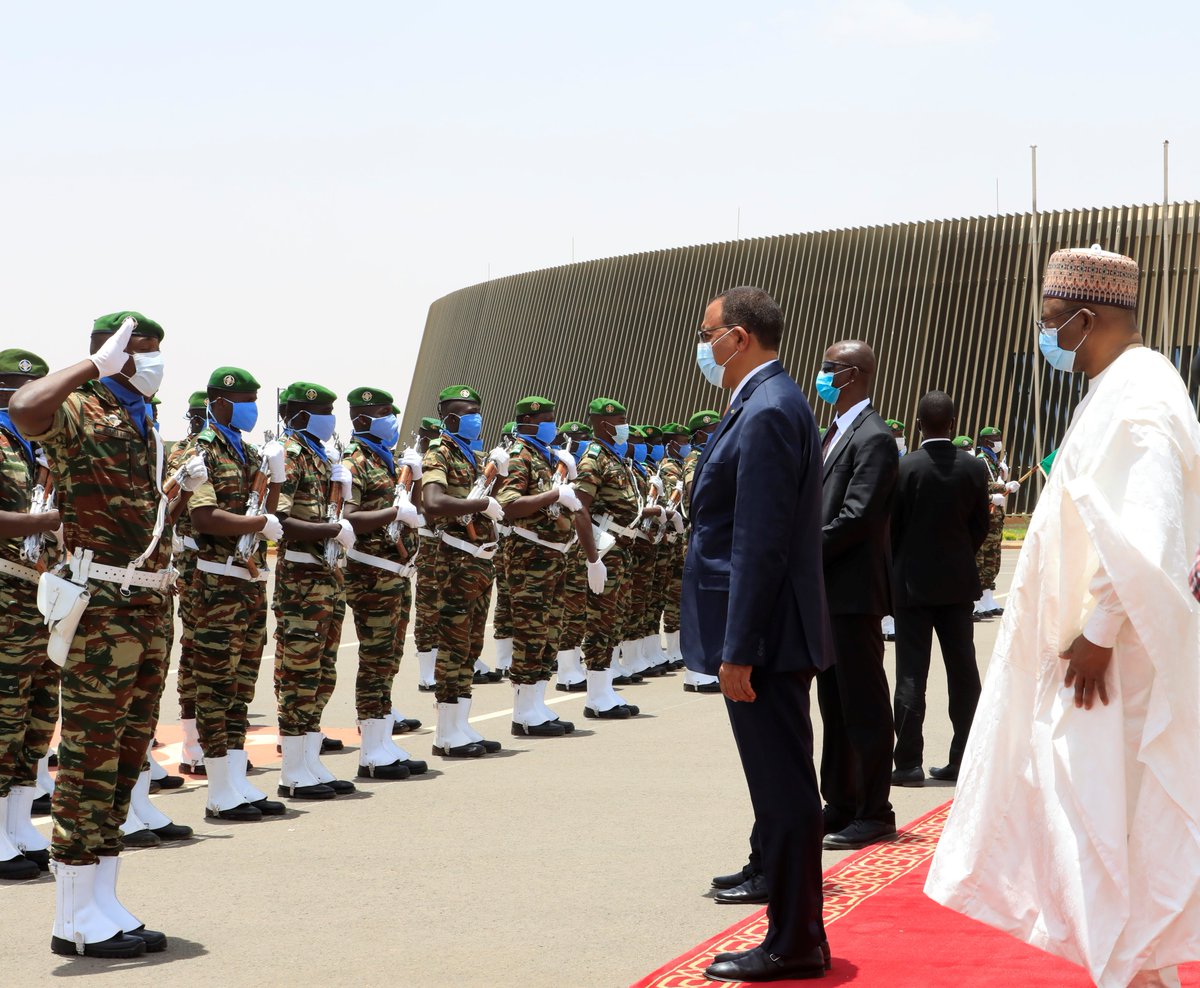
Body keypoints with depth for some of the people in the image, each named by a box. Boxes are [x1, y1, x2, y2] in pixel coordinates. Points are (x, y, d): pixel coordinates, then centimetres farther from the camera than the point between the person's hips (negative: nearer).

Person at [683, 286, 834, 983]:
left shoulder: (768, 413, -17)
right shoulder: (769, 404, 15)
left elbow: (760, 544, -22)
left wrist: (737, 652, -21)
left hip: (764, 637, -10)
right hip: (774, 636, 10)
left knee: (784, 788, -3)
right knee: (782, 786, 14)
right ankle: (794, 932, 22)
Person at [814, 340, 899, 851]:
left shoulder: (873, 438, -12)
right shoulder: (834, 433, 17)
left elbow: (856, 516, -20)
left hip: (854, 591, -9)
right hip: (825, 588, 9)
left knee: (863, 706, -3)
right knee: (834, 703, 13)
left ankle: (874, 812, 3)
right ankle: (840, 804, 21)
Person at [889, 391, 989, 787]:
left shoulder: (905, 467, -13)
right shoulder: (974, 468, -3)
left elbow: (892, 525, -7)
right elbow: (981, 526, 3)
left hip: (913, 581, -3)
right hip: (958, 582, 3)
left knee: (911, 675, 0)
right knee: (963, 672, 9)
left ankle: (909, 764, 0)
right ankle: (963, 760, 12)